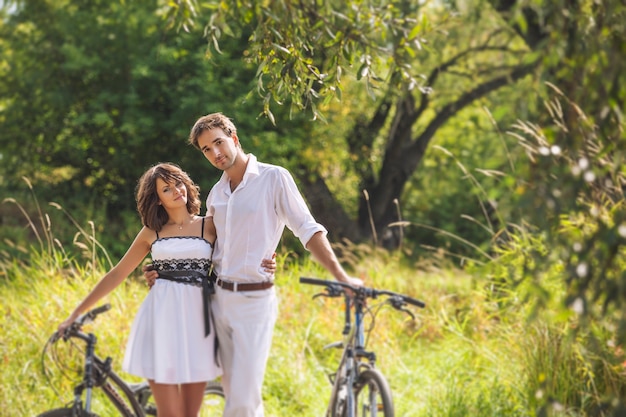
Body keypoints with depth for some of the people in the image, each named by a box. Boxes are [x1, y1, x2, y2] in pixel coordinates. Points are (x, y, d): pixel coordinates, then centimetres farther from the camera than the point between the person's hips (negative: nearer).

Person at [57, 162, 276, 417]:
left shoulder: (209, 226, 7)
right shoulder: (151, 233, 9)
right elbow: (117, 274, 12)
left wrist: (262, 267, -21)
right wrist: (77, 312, 10)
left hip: (196, 316, 0)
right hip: (162, 317, 0)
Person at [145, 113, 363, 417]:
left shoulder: (274, 178, -6)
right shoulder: (216, 193, 13)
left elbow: (308, 230, -10)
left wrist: (340, 275, -20)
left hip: (254, 301, -6)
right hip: (220, 298, 7)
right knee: (234, 390, 10)